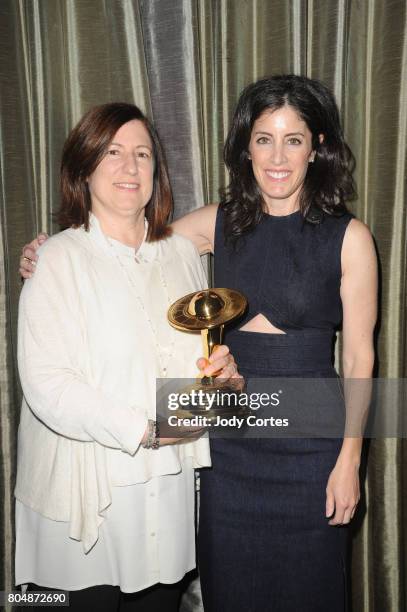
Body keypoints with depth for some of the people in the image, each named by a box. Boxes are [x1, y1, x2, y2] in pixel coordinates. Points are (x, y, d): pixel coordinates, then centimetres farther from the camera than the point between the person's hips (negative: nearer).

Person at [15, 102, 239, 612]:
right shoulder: (59, 258, -10)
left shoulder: (181, 252, 7)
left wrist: (223, 368, -4)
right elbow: (46, 384, -17)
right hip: (87, 488, -4)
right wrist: (147, 431, -22)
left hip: (170, 482, 5)